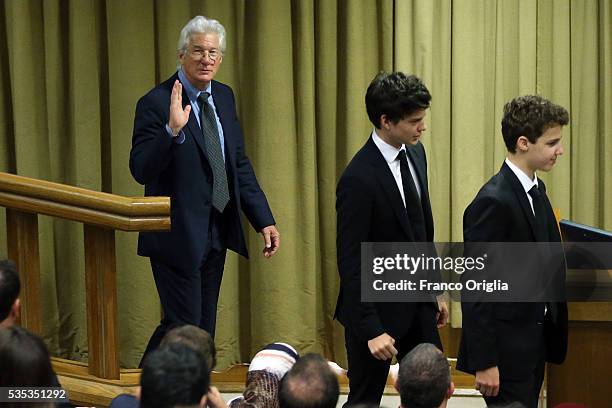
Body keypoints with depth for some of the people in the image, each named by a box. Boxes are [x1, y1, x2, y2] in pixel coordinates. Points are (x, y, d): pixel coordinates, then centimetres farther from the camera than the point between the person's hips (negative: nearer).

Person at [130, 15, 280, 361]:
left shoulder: (223, 96, 9)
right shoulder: (157, 103, -14)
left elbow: (240, 163, 14)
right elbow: (141, 171, -20)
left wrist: (264, 219, 7)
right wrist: (172, 130, -35)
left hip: (217, 234, 8)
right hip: (179, 235, -8)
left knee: (204, 329, 13)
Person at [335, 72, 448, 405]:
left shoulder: (415, 153, 2)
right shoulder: (359, 179, -23)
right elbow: (350, 261, -21)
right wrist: (371, 329, -22)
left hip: (417, 303, 8)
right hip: (378, 309, -7)